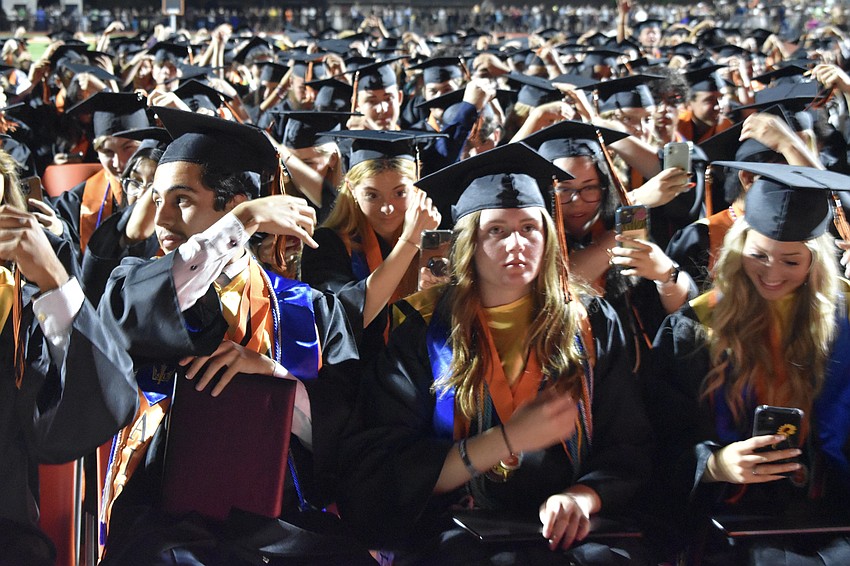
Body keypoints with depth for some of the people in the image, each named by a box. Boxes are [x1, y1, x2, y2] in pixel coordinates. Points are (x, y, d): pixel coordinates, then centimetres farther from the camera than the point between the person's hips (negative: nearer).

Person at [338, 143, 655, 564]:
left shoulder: (589, 324, 12)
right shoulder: (421, 329, 5)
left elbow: (627, 451, 8)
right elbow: (379, 472, -2)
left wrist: (582, 497, -15)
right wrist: (508, 440, -11)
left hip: (561, 530, 1)